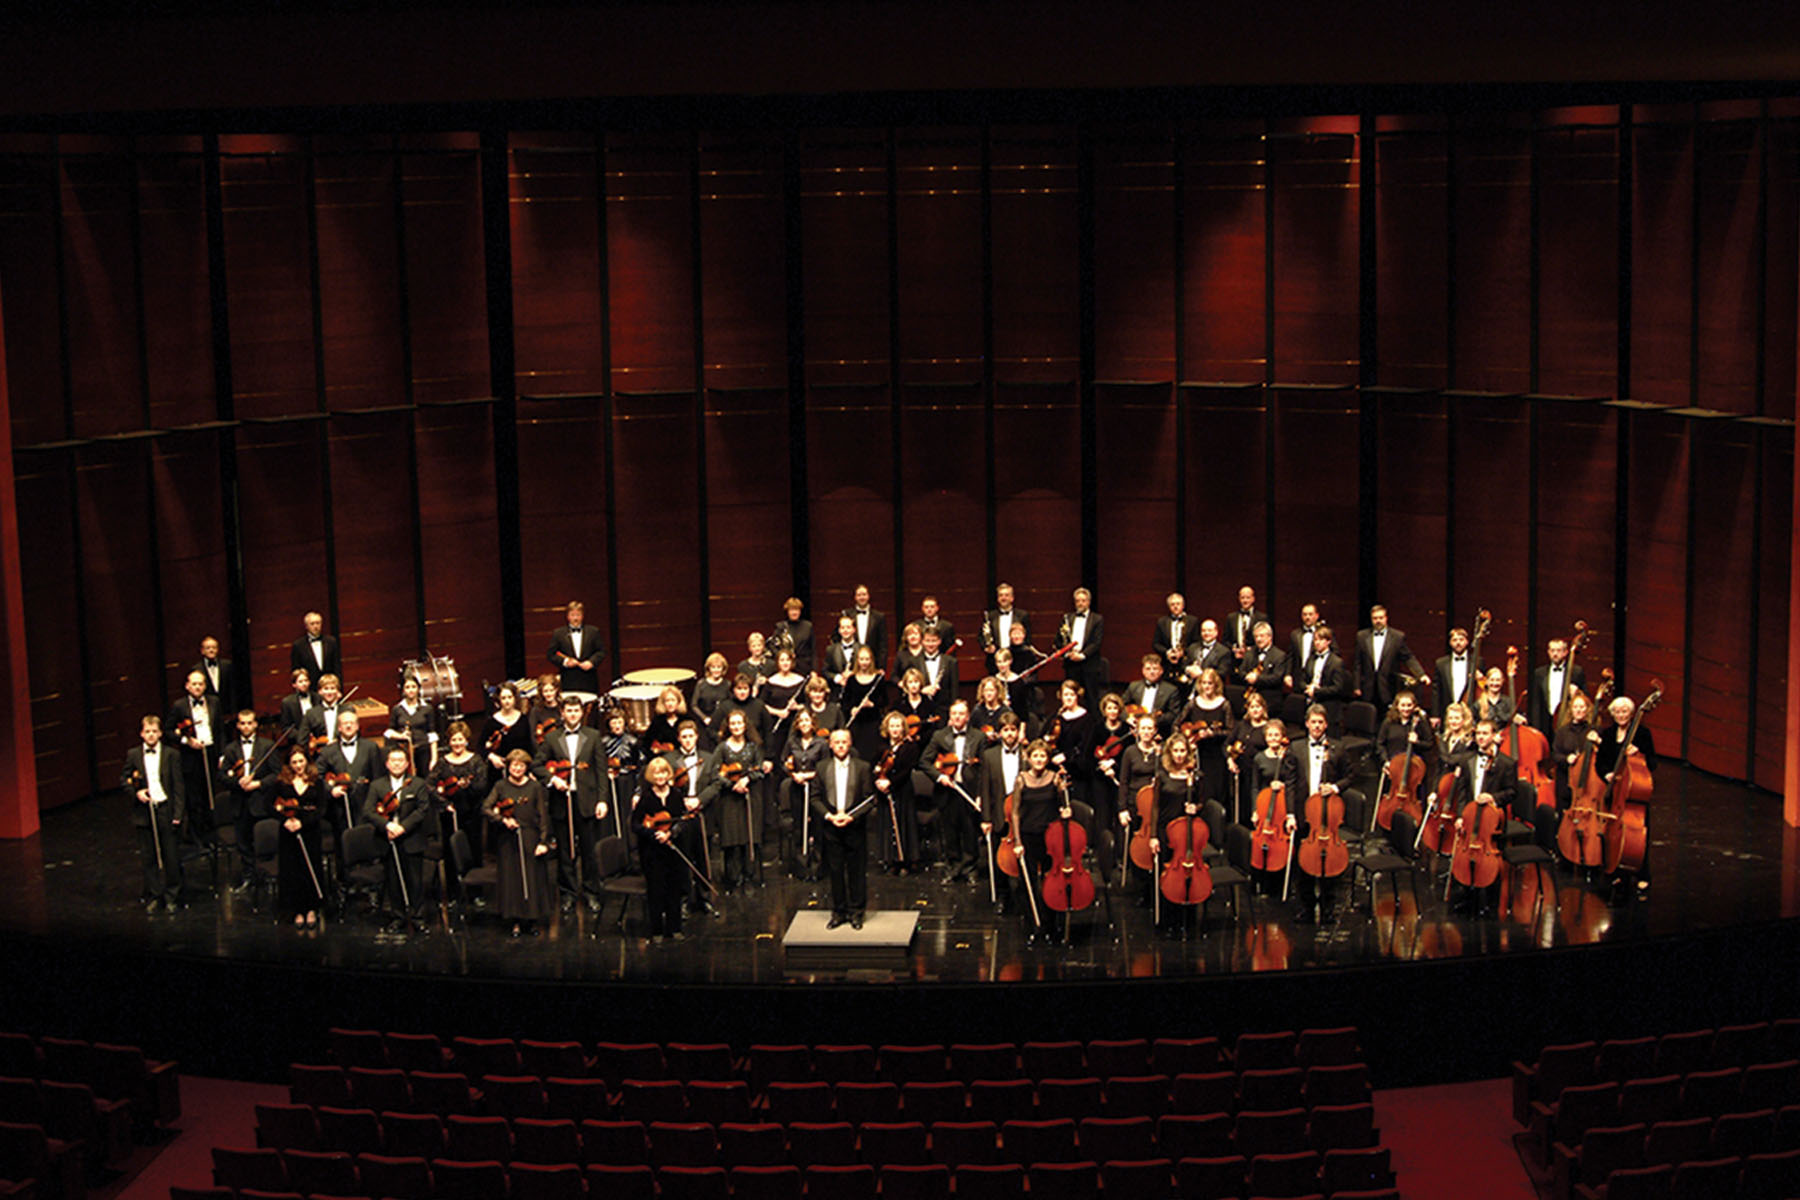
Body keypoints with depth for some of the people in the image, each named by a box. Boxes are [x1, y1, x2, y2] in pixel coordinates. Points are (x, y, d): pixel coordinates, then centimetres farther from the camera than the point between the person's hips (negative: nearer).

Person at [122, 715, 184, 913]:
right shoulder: (132, 755, 4)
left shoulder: (172, 755, 1)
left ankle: (171, 897, 13)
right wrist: (135, 792, -10)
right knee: (148, 857, 6)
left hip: (166, 810, -1)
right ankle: (153, 897, 16)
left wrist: (178, 813, -6)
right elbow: (123, 779, 10)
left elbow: (178, 786, 0)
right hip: (144, 812, 1)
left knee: (171, 856, 1)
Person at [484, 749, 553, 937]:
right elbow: (485, 808, -1)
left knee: (533, 879, 1)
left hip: (530, 838, -1)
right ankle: (517, 921, 10)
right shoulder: (500, 786, 5)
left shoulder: (535, 787, 3)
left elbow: (543, 816, 2)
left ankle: (533, 920, 10)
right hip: (507, 840, 1)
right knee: (511, 879, 2)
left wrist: (543, 841, -5)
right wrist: (503, 820, -16)